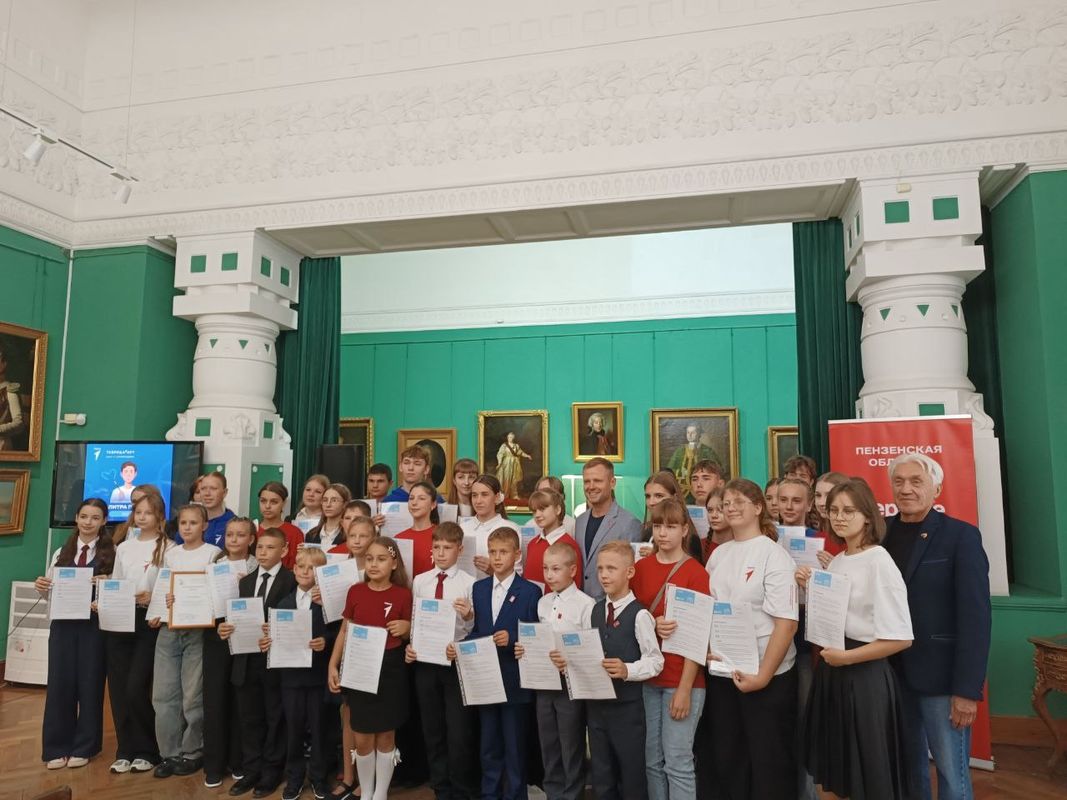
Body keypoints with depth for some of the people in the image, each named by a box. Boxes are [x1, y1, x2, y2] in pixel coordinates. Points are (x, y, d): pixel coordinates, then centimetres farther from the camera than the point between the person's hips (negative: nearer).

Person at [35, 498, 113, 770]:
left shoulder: (112, 552, -3)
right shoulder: (62, 553, 10)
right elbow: (51, 590, 12)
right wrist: (41, 588, -9)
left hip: (95, 624, -3)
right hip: (63, 623, 3)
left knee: (89, 683, 5)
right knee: (59, 682, 6)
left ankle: (83, 747, 20)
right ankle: (57, 747, 20)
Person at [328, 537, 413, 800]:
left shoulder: (403, 594, -7)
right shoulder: (355, 591, -2)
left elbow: (410, 634, 4)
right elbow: (345, 631, 7)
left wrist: (406, 628, -18)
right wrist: (333, 665, 1)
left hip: (391, 670, -1)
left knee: (386, 736, 10)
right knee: (362, 739, 9)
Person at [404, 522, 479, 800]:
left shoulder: (468, 583, -9)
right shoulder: (419, 581, 4)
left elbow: (473, 630, -10)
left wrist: (468, 616, -30)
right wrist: (408, 646, -7)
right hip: (424, 661, 4)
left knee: (459, 732, 4)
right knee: (432, 731, 16)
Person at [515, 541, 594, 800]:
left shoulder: (585, 604, -13)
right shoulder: (542, 603, 7)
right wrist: (526, 649, -5)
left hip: (570, 683, -6)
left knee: (571, 747, 8)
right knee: (548, 745, 17)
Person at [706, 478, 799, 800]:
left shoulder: (774, 554, -10)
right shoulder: (718, 554, 7)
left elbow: (787, 622, -14)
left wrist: (763, 675, -18)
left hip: (766, 676, -5)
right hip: (721, 673, 6)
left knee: (769, 759, 7)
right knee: (727, 756, 16)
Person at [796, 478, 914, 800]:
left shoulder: (879, 562, -14)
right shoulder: (835, 561, 8)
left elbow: (901, 638, -19)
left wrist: (847, 657, -19)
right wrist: (810, 590, 1)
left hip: (865, 675, -7)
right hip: (831, 671, 7)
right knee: (840, 773, 18)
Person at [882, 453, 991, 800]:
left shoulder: (961, 536, -9)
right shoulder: (881, 533, 4)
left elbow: (975, 617, -12)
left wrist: (967, 689, -15)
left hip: (940, 676, -4)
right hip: (892, 672, 4)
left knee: (951, 770, 6)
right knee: (907, 762, 16)